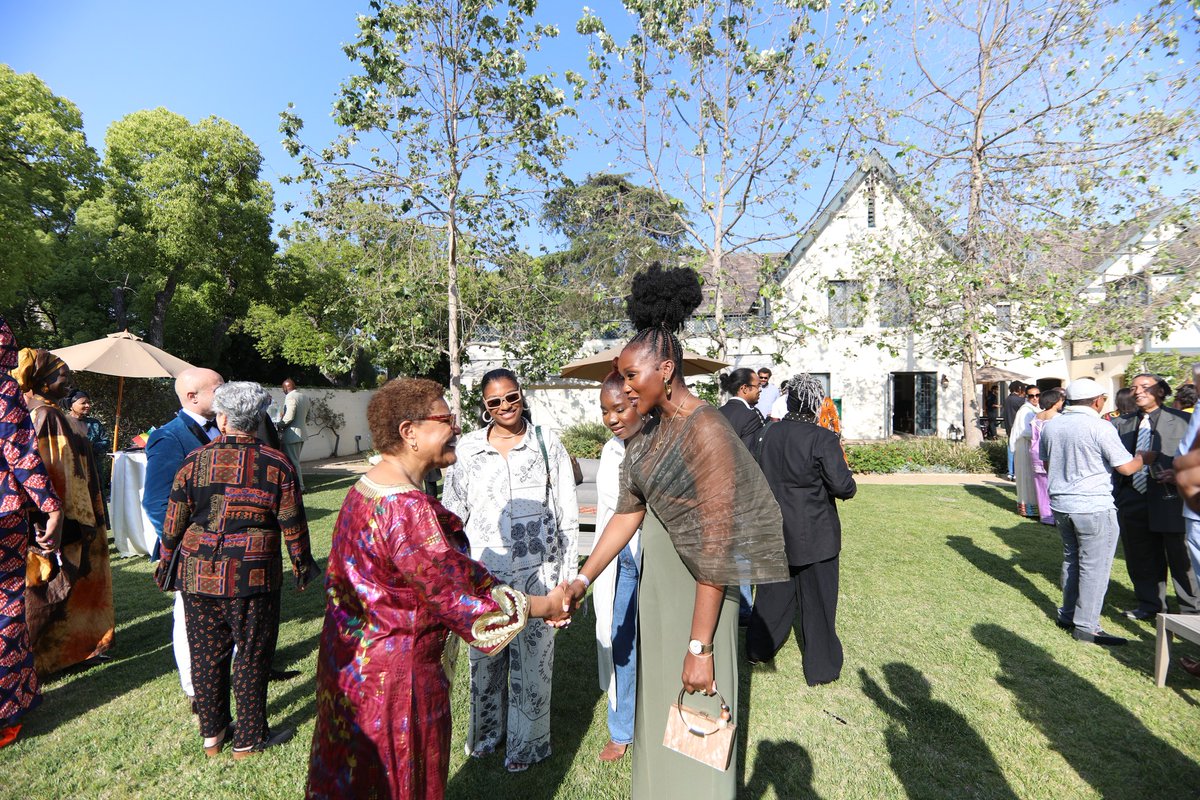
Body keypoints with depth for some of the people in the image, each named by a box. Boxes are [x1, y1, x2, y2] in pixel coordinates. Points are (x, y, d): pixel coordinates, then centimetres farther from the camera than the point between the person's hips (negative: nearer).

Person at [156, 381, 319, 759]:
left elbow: (173, 522, 3)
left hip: (198, 575, 3)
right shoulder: (276, 464, -9)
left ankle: (212, 734, 32)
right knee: (251, 657, 10)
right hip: (253, 578, -3)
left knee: (206, 655, 17)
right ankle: (248, 739, 23)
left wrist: (166, 563, 17)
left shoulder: (194, 461, -3)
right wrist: (302, 565, 8)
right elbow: (293, 525, -5)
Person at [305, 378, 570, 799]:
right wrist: (545, 605, -12)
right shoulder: (408, 509, -30)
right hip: (398, 679, -9)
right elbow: (456, 598, -24)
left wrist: (514, 593, 7)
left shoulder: (365, 489, 1)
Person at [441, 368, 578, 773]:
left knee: (532, 659, 8)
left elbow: (567, 513, -1)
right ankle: (487, 730, 41)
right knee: (484, 656, 16)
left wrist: (567, 572, -1)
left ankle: (527, 742, 31)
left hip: (537, 571, -2)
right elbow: (453, 512, 9)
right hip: (484, 572, 2)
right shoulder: (468, 447, 1)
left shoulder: (546, 442, -3)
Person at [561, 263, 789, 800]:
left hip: (697, 588, -8)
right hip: (655, 579, 8)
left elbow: (716, 543, -22)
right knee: (658, 707, 23)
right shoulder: (654, 431, 5)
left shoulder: (706, 430, -21)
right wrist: (583, 579, 2)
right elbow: (628, 512, 6)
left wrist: (700, 646, -20)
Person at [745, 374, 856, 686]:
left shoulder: (771, 433, -2)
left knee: (774, 592, 20)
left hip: (776, 529, 5)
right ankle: (820, 668, 23)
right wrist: (848, 486, 2)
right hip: (814, 534, -5)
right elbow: (843, 486, -19)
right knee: (817, 599, 10)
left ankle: (758, 648, 34)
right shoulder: (823, 439, -19)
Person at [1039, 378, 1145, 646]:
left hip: (1060, 504, 6)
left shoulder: (1050, 426, 6)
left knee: (1071, 560, 19)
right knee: (1094, 566, 2)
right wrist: (1144, 458, 10)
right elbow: (1126, 467, -10)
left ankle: (1067, 615, 27)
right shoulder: (1100, 427, -14)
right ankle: (1086, 626, 7)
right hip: (1094, 507, -6)